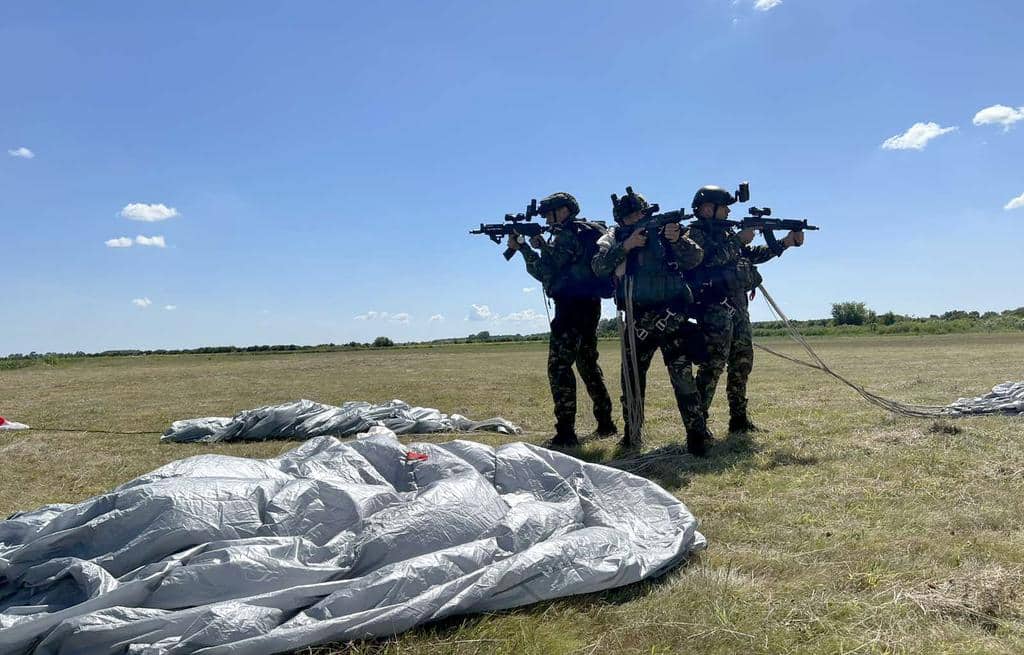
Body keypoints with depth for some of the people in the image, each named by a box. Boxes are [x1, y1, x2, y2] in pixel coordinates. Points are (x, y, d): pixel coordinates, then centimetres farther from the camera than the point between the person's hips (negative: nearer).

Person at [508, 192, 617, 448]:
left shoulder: (568, 235, -10)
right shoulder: (587, 232, 20)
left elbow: (545, 272, -13)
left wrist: (522, 248, -4)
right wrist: (543, 246, 10)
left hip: (572, 307, -10)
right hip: (590, 306, 10)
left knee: (559, 368, -9)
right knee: (588, 364, 18)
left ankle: (565, 433, -12)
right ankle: (606, 423, 23)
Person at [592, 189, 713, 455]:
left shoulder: (665, 230, 9)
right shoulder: (614, 237, 10)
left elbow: (696, 258, -1)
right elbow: (599, 267, -7)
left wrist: (677, 240, -19)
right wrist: (626, 246, -17)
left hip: (671, 313, -1)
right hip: (636, 317, 2)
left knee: (682, 374, -7)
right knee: (632, 375, 8)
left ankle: (697, 434, 0)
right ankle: (632, 434, 22)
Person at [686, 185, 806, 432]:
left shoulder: (727, 232, 21)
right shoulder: (696, 232, -4)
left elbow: (752, 255, 22)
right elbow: (711, 258, -19)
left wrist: (786, 242, 15)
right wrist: (739, 240, -10)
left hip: (737, 305, 9)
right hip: (715, 305, -9)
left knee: (742, 361, 10)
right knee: (714, 362, -13)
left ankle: (739, 419, 18)